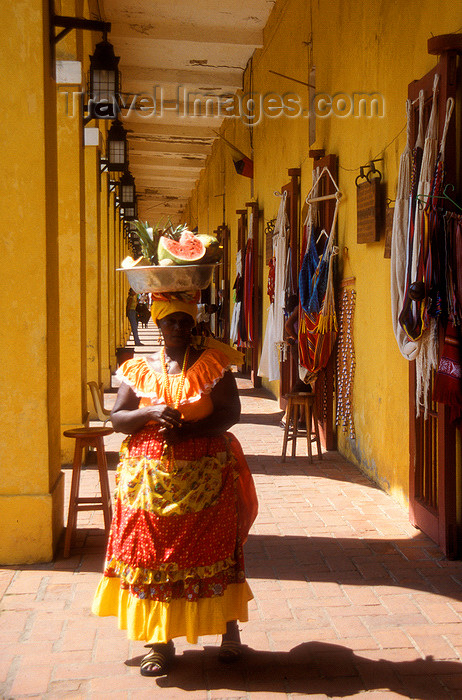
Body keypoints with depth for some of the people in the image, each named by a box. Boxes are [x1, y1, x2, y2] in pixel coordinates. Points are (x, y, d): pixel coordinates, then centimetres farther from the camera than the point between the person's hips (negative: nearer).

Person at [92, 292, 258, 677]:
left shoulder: (213, 363, 1)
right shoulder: (140, 368, 7)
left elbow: (230, 413, -6)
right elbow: (117, 418, 4)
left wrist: (186, 430, -19)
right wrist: (151, 413, -15)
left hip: (206, 476, -2)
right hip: (151, 478, 2)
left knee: (213, 552, 4)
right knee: (153, 555, 4)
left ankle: (230, 631, 22)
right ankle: (160, 642, 16)